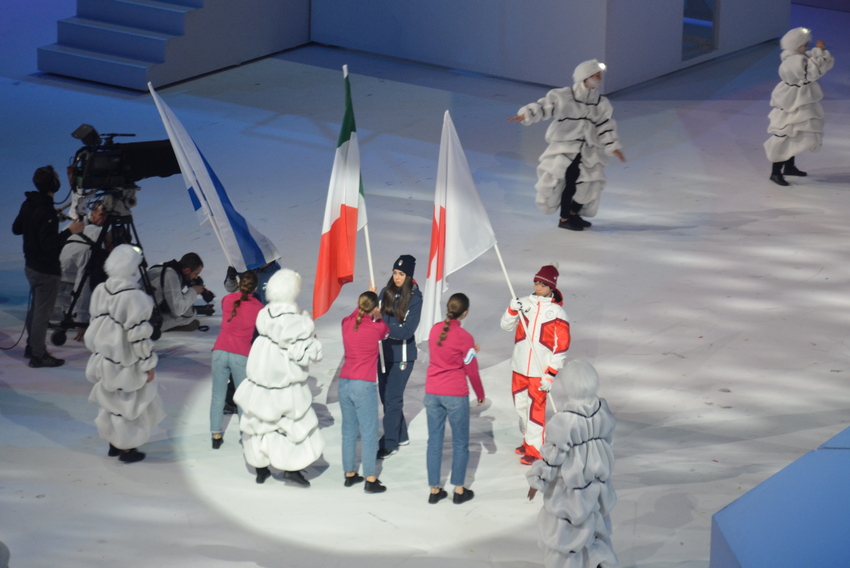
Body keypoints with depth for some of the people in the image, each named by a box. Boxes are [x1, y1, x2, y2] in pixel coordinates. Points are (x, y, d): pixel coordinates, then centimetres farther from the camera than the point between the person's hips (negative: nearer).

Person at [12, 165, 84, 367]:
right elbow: (48, 243, -29)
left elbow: (16, 229, 16)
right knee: (43, 312, -1)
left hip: (31, 265, 9)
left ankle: (32, 347, 33)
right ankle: (38, 355, 5)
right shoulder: (47, 211, -25)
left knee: (36, 308, 22)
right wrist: (69, 231, -25)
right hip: (47, 270, -9)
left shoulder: (28, 205, 3)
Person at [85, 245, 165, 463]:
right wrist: (149, 364, -11)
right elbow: (139, 334, -22)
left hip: (104, 357, 7)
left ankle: (114, 443, 34)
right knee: (130, 402, 8)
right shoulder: (134, 297, -25)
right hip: (127, 363, -7)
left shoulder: (100, 291, -2)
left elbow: (95, 324, 9)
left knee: (111, 399, 22)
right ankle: (127, 449, 16)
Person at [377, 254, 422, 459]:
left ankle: (389, 444, 1)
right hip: (384, 351, 6)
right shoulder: (386, 293, 3)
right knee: (386, 397, 13)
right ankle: (401, 435, 30)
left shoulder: (415, 298, -11)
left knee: (392, 398, -5)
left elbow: (407, 331, -17)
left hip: (402, 354, -6)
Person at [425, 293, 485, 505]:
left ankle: (434, 490, 13)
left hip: (432, 393, 4)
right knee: (460, 443, 9)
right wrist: (480, 394, 7)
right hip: (456, 395, -4)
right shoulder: (464, 337, -14)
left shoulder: (435, 329, 1)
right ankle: (459, 490, 12)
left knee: (434, 442, 10)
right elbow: (472, 371, -7)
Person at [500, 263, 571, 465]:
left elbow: (562, 346, -9)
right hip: (519, 367, 5)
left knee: (535, 408, -4)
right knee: (521, 405, 16)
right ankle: (528, 440, 35)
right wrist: (512, 310, -14)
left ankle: (534, 450, 5)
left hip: (540, 371, -5)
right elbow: (506, 326, 7)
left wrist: (551, 374, -13)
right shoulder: (525, 303, 2)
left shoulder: (557, 313, -10)